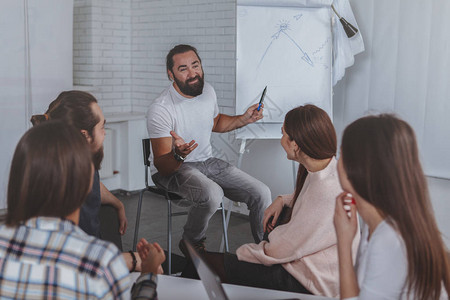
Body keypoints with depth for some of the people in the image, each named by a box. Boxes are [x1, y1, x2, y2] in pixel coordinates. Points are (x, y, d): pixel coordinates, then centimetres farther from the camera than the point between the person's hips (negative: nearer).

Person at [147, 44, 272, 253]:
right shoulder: (160, 110, -22)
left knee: (262, 194, -9)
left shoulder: (207, 91, 0)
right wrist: (178, 155, -44)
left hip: (207, 162, 6)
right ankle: (191, 243, -7)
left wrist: (244, 119, 6)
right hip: (172, 169, -6)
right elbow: (162, 166, -22)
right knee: (212, 194, -37)